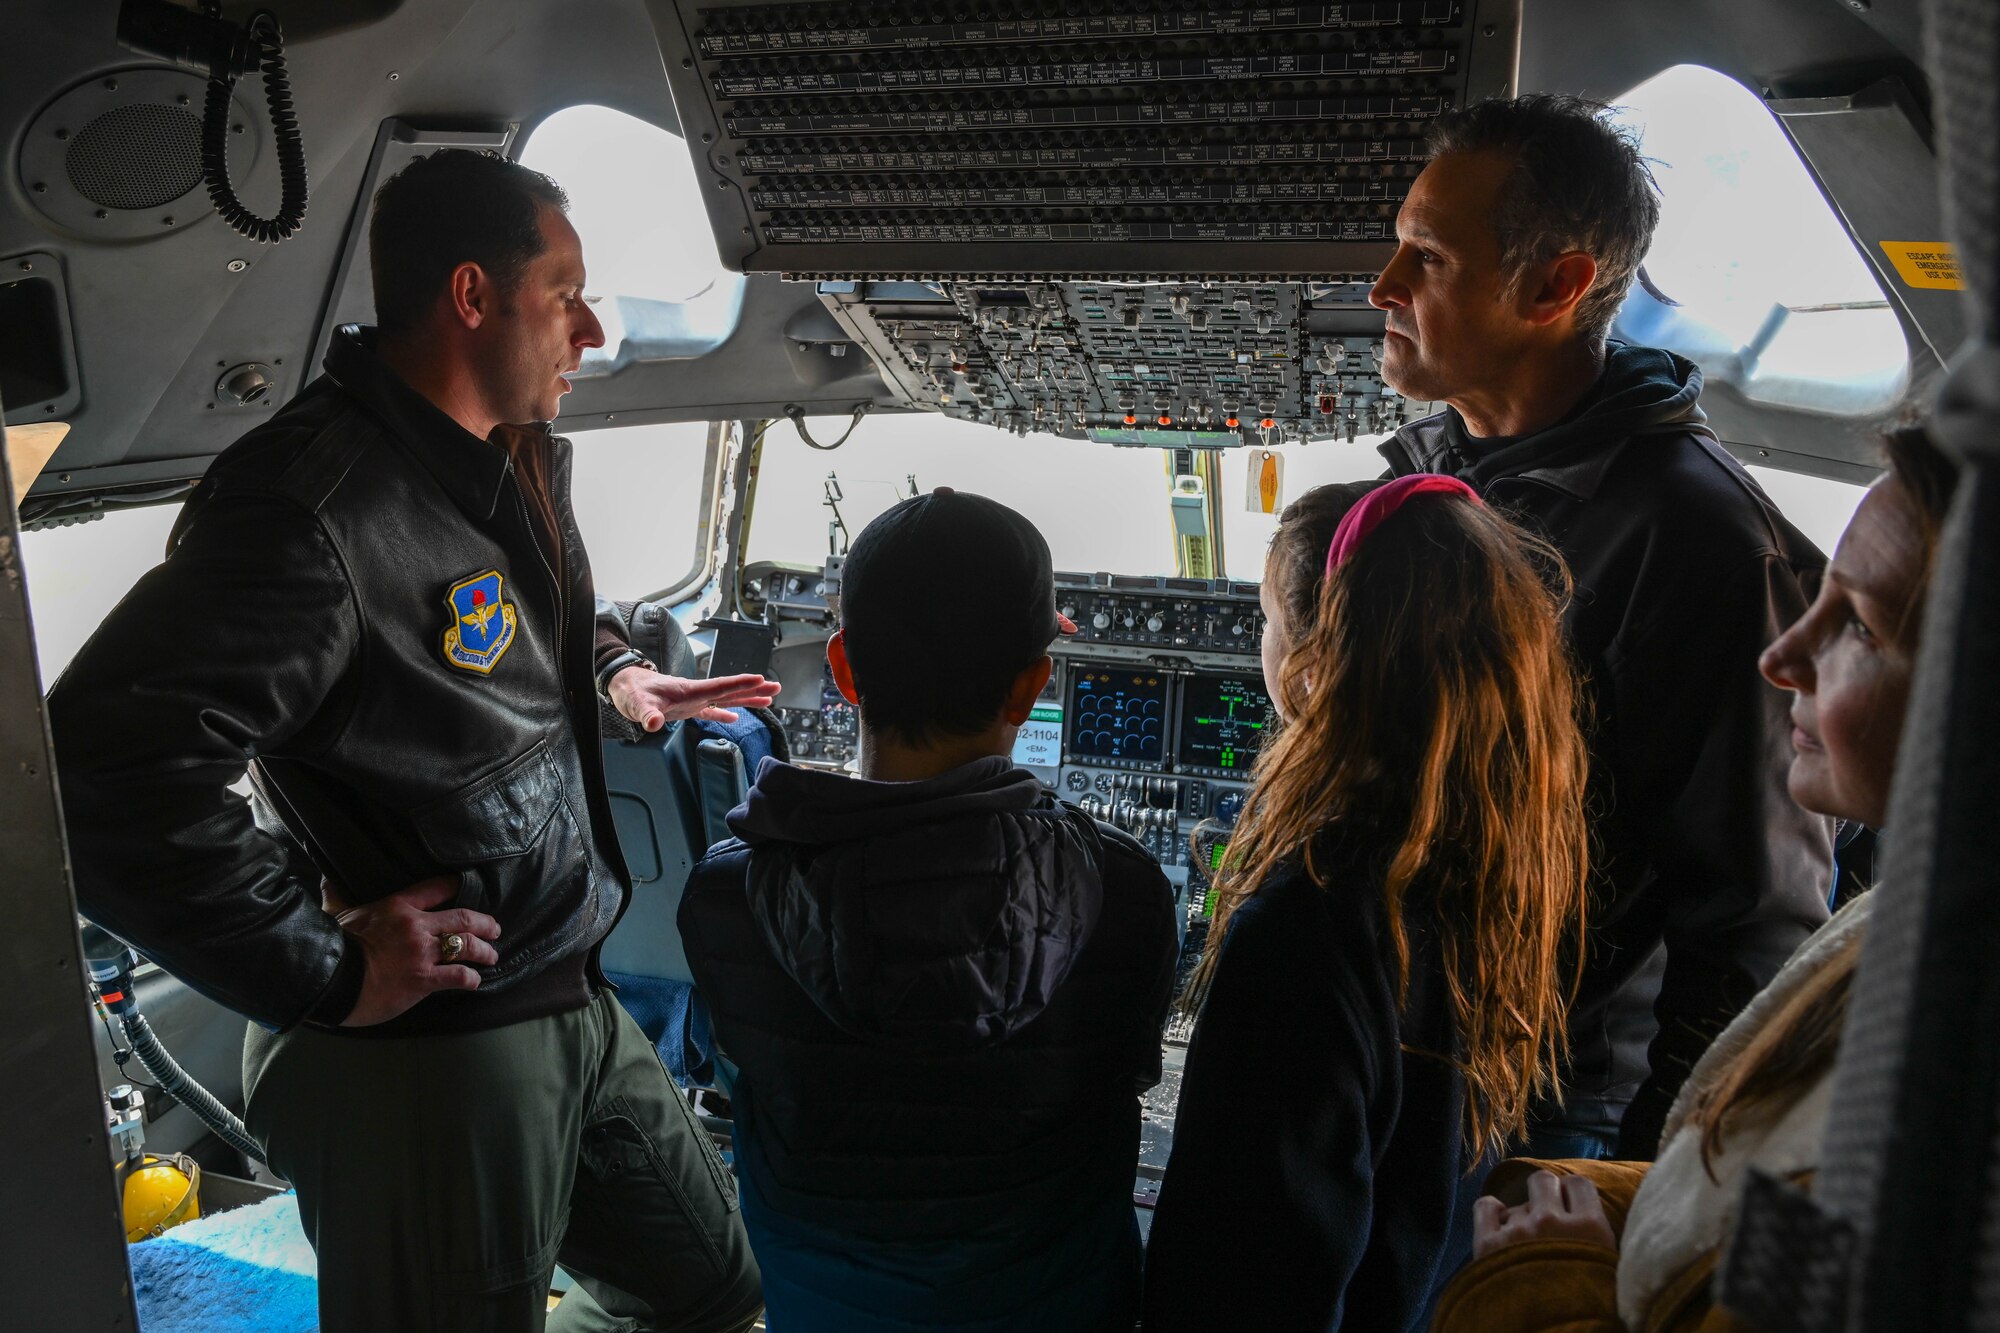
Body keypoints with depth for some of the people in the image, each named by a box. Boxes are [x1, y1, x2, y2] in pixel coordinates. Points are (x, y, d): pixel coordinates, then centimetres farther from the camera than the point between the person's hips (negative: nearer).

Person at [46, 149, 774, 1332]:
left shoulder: (517, 462, 9)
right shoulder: (318, 505, -23)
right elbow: (109, 769, -31)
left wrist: (613, 669, 17)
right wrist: (327, 970, -24)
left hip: (571, 1013, 9)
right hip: (425, 1057, -9)